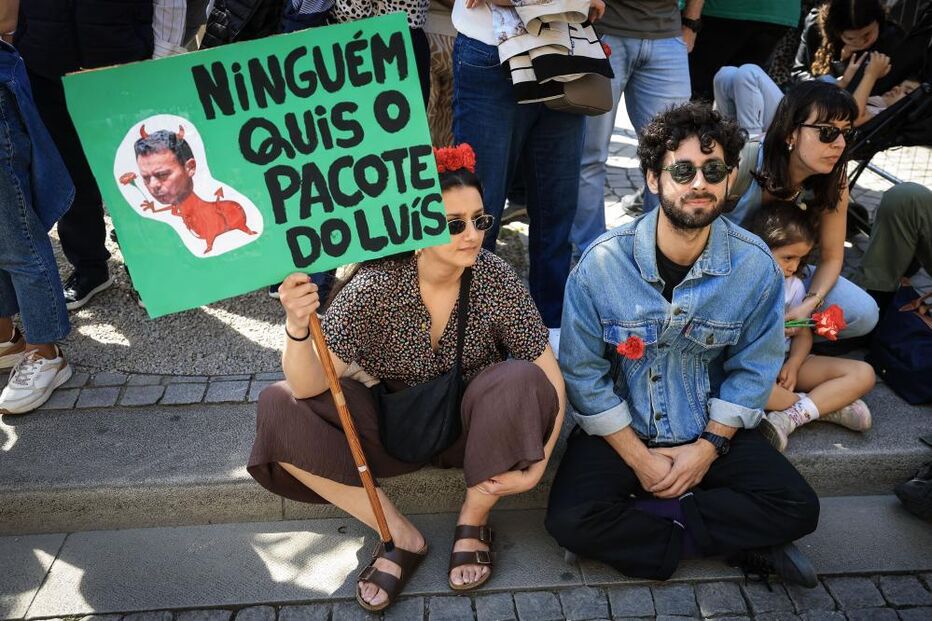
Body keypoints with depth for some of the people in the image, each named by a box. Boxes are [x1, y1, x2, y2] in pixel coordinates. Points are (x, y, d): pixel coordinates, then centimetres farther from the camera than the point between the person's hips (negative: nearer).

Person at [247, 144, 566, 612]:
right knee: (279, 408, -18)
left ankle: (474, 521, -6)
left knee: (520, 380, -32)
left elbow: (550, 379, -14)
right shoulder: (375, 287, -21)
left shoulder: (496, 280, -19)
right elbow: (309, 386, -25)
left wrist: (536, 467, -25)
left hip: (473, 427, 0)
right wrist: (296, 327, -44)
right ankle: (403, 537, -11)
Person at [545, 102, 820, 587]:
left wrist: (708, 447, -11)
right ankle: (740, 544, -9)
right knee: (570, 521, -23)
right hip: (620, 431, -1)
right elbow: (582, 372, -13)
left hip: (711, 432, 2)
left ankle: (642, 520, -8)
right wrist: (640, 458, -13)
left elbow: (753, 369, -3)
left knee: (797, 508, -15)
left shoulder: (755, 264, -12)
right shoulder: (602, 261, -18)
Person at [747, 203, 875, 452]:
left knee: (863, 374, -10)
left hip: (783, 362, 6)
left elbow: (803, 334, 13)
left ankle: (787, 419, -26)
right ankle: (828, 406, -24)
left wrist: (793, 364, -8)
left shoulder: (794, 286, 9)